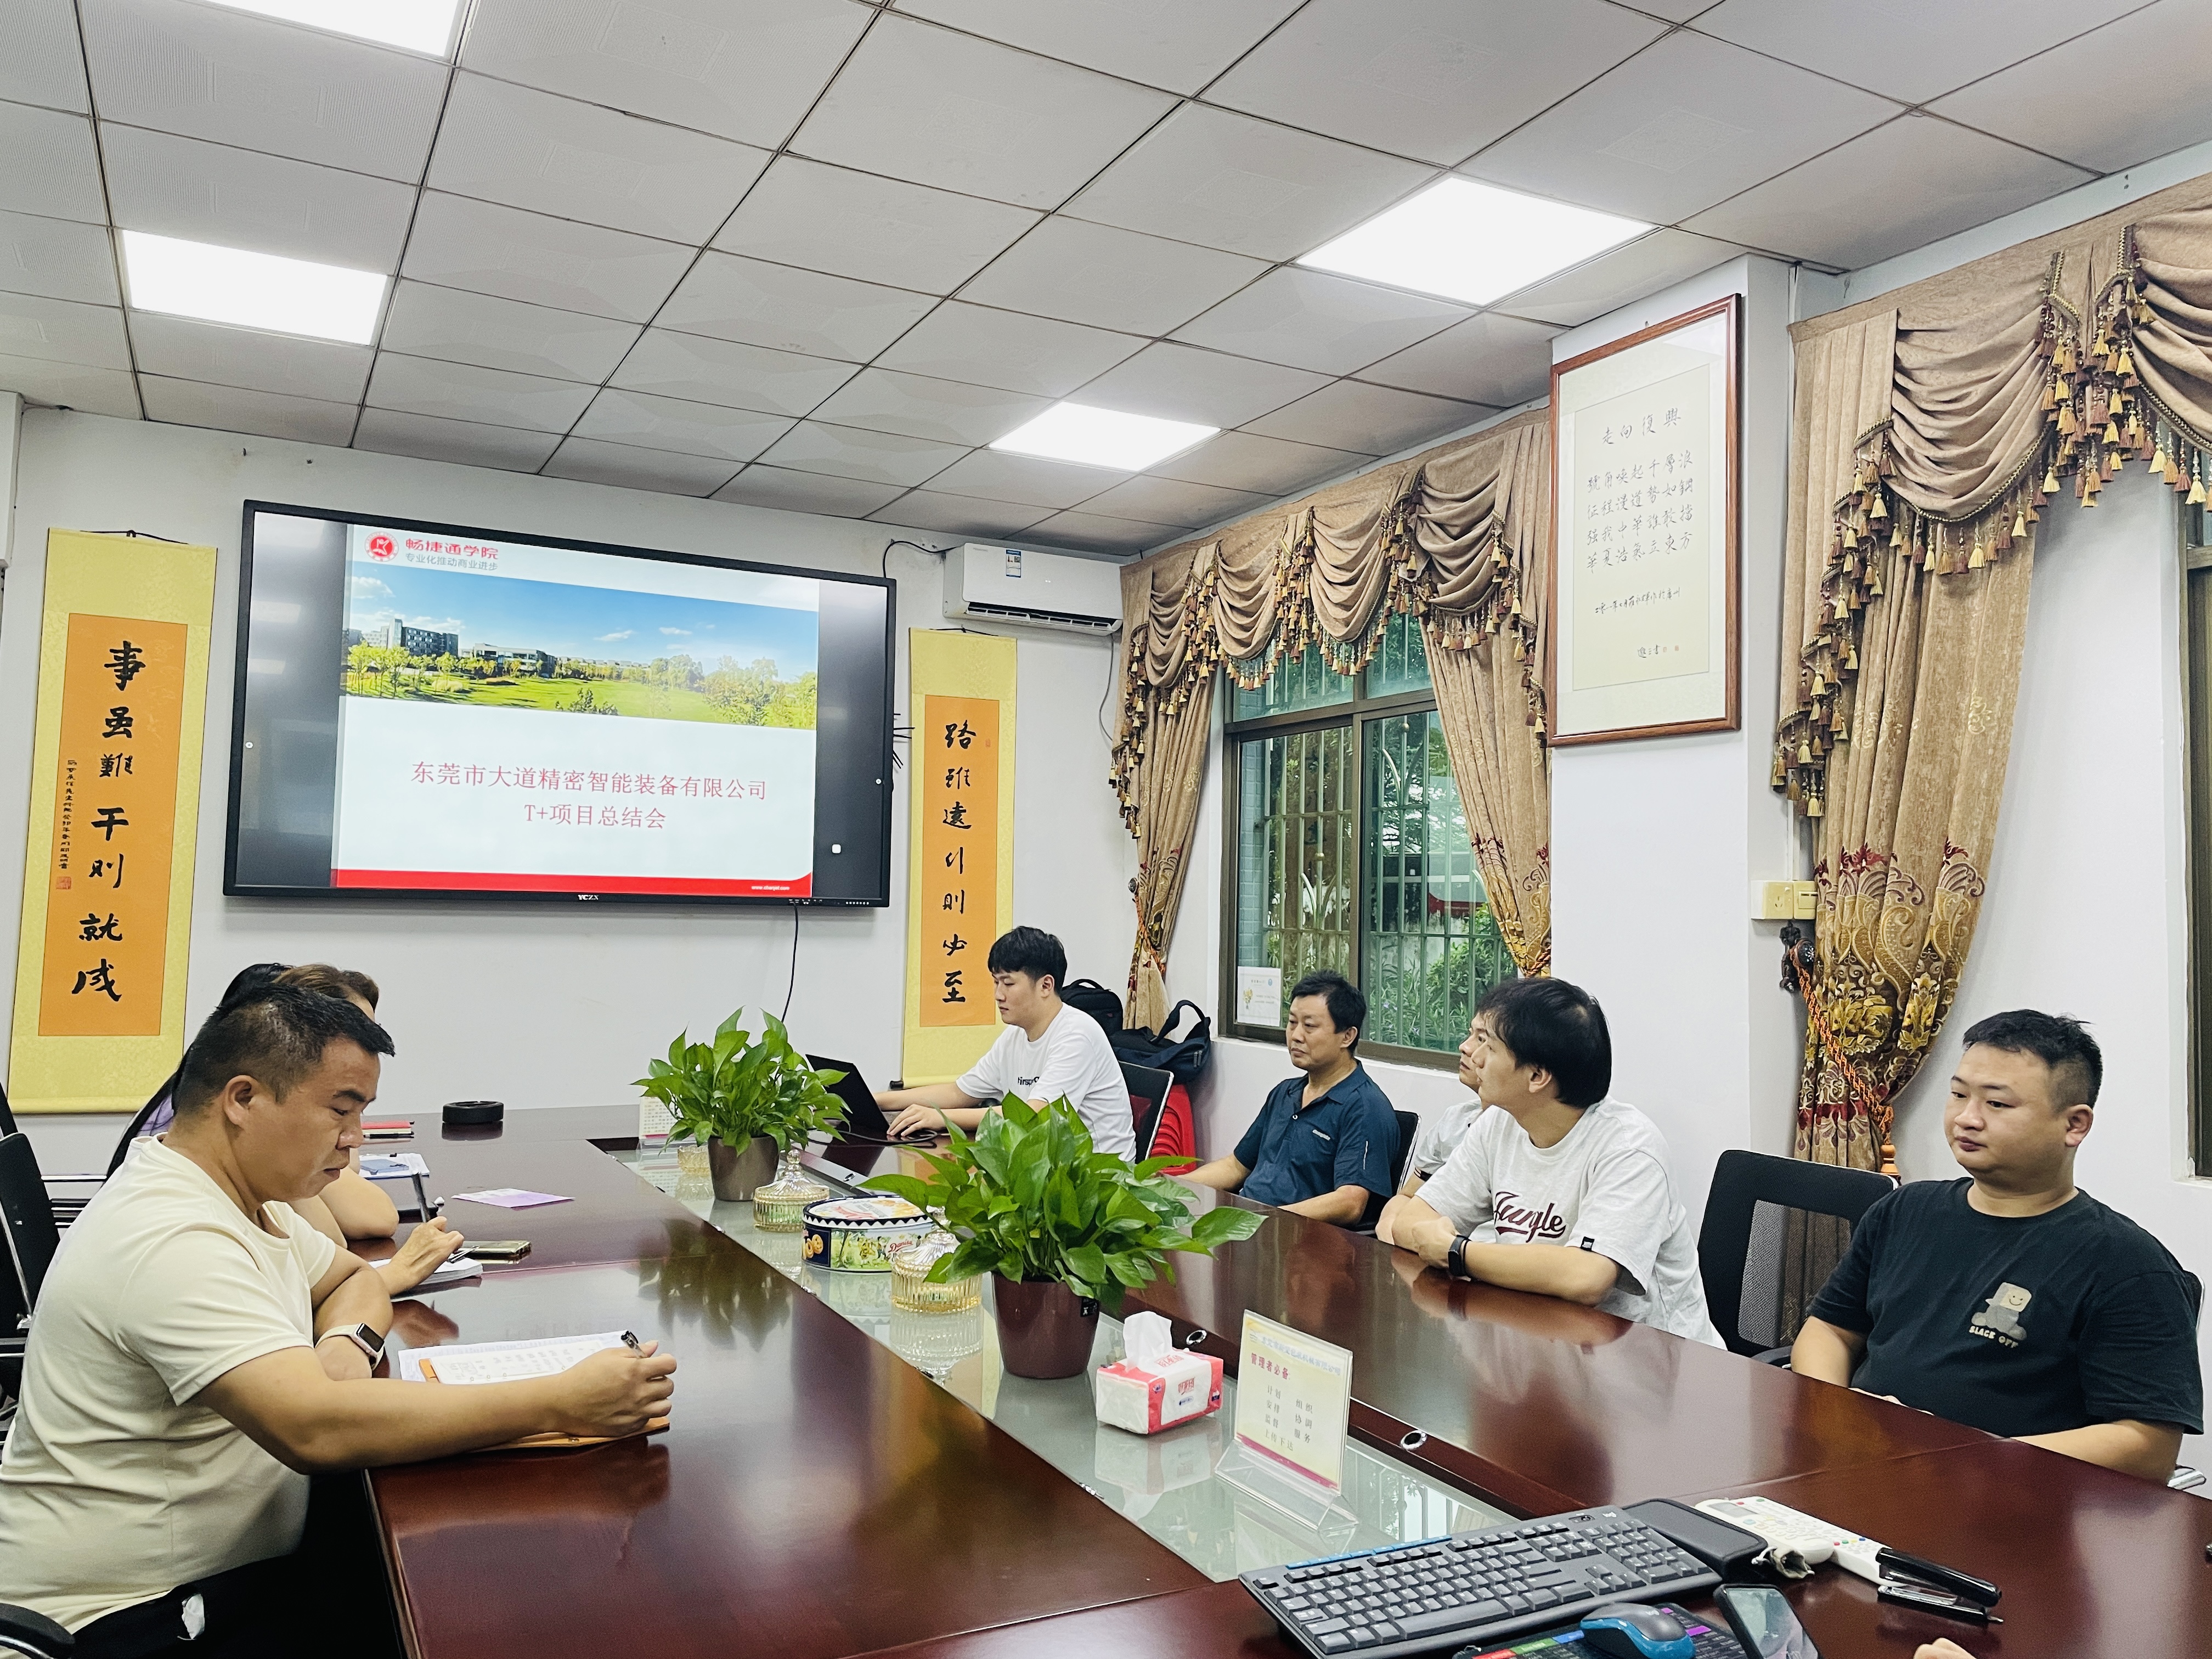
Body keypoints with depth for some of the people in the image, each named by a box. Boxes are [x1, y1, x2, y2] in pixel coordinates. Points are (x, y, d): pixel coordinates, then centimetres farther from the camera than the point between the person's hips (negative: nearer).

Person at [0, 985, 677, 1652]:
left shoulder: (244, 1193, 5)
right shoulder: (174, 1242, -26)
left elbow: (353, 1277, 19)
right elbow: (317, 1430, -36)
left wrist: (347, 1345, -6)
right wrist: (560, 1404, -35)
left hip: (228, 1571, 9)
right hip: (126, 1616, -9)